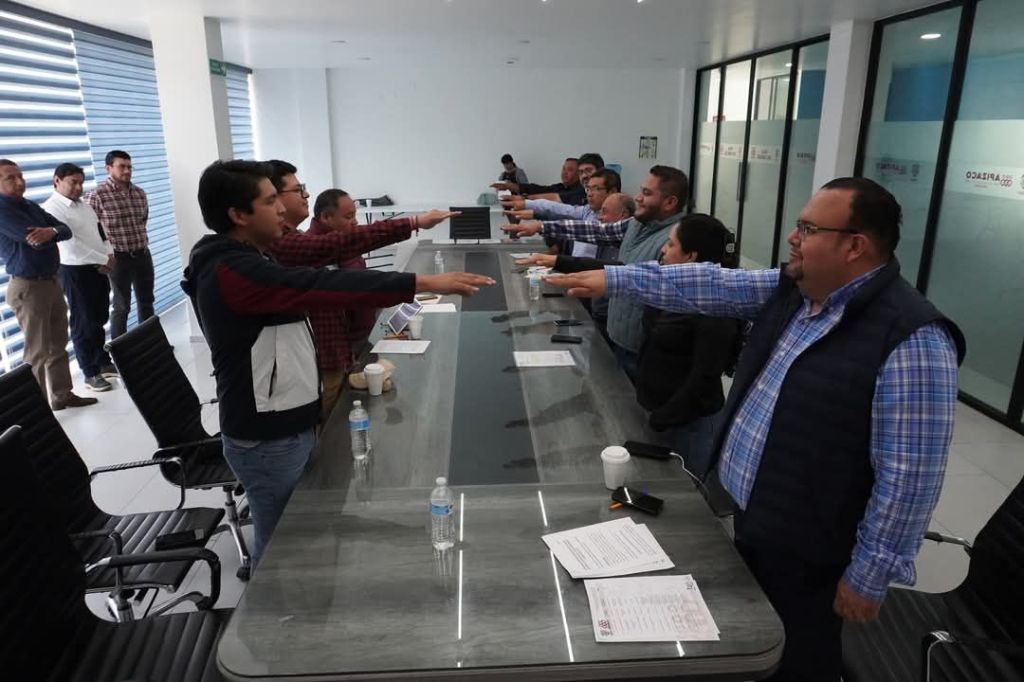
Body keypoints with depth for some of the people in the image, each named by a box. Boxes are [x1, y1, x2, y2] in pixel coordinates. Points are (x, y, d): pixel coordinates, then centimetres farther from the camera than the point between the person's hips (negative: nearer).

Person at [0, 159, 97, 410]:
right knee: (37, 352, -2)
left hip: (51, 282, 8)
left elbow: (66, 229, 5)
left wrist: (51, 231, -18)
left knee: (58, 345, 14)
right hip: (28, 288, -8)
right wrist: (53, 232, -1)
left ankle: (62, 395, 24)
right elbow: (35, 240, -23)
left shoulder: (31, 206, 13)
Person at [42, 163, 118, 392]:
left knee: (100, 320, 17)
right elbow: (70, 244, -20)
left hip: (99, 269, 7)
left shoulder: (84, 205, 12)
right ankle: (90, 373, 13)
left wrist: (109, 256, -3)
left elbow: (101, 232, 15)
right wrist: (103, 260, -15)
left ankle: (103, 362, 31)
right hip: (75, 272, -7)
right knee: (84, 323, 3)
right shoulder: (51, 209, -13)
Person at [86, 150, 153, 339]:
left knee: (146, 302, 14)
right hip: (118, 258, -5)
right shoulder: (98, 194, -11)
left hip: (143, 255, 6)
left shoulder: (139, 192, 7)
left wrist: (140, 240, 14)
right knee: (122, 306, 3)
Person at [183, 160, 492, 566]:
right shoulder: (232, 271, -23)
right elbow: (321, 286, -32)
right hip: (268, 439, -9)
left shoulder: (244, 261, 10)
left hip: (286, 426, 9)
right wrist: (424, 283, -35)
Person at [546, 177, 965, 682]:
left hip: (807, 551, -7)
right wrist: (612, 280, -2)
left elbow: (910, 474, -24)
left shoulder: (910, 341, -25)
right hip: (748, 517, 7)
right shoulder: (792, 289, -1)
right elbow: (714, 286, 2)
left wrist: (869, 575, -19)